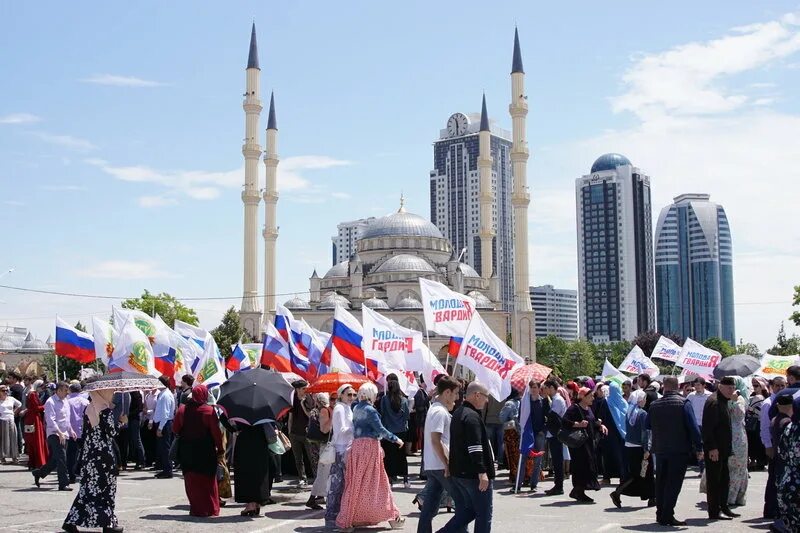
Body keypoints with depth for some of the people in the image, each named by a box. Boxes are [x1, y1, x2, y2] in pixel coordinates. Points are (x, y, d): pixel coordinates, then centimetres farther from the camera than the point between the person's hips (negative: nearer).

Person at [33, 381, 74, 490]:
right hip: (55, 435, -8)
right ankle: (63, 484, -9)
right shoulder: (51, 402, -10)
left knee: (55, 460, 13)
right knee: (61, 458, -12)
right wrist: (59, 433, -23)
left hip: (63, 435, 8)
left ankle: (38, 473, 31)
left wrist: (71, 430, 17)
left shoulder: (65, 402, 16)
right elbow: (50, 420, -18)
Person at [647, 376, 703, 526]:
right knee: (674, 483, -2)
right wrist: (698, 448, -7)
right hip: (679, 450, -4)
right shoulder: (683, 403, -10)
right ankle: (667, 516, -5)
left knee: (661, 482, 14)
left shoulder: (654, 405, 3)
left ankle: (660, 514, 20)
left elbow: (647, 426, 12)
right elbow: (693, 427, -13)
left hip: (660, 450, 4)